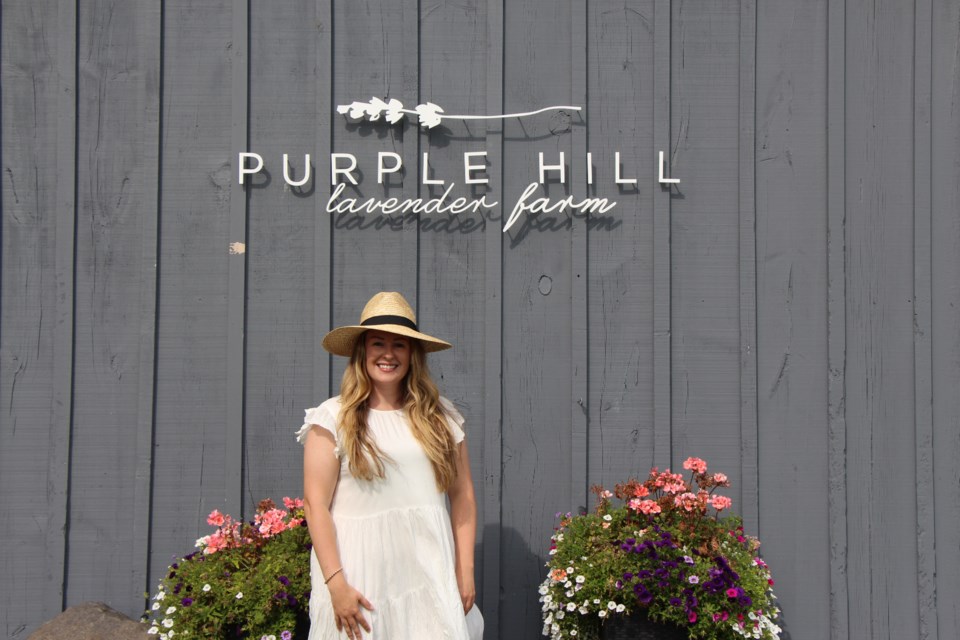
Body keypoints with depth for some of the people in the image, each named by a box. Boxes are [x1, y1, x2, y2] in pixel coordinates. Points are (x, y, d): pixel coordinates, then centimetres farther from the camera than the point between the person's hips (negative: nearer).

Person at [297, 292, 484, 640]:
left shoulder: (441, 416, 8)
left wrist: (465, 571, 2)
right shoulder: (333, 418, -1)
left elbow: (463, 496, 8)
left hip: (430, 572, 2)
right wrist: (336, 582, -12)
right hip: (361, 575, -2)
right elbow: (316, 504, -6)